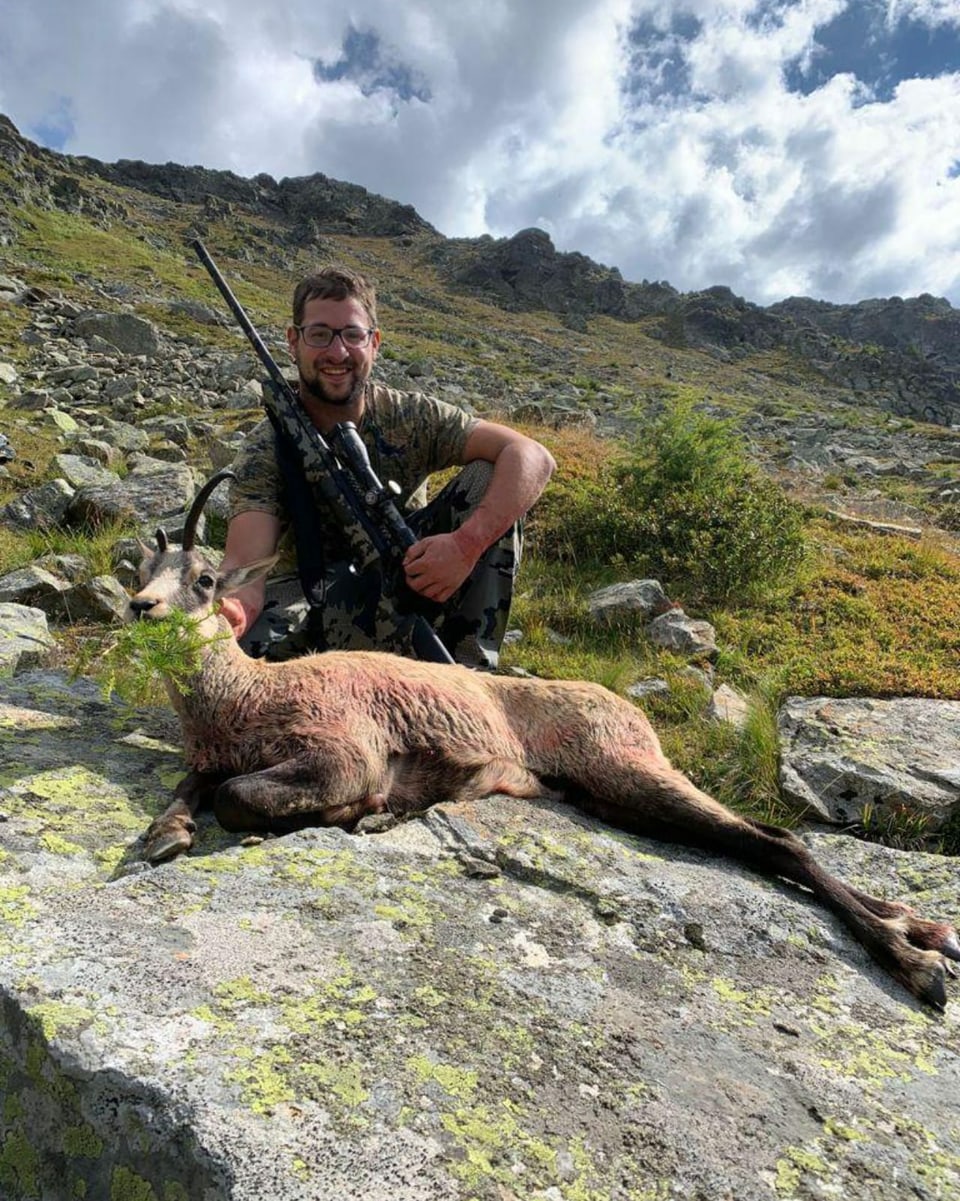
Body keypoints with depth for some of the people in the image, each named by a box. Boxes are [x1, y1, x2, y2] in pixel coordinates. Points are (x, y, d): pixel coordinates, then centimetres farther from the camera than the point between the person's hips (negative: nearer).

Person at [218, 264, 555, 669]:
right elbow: (246, 560, -23)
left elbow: (533, 457, -21)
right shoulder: (266, 449, -10)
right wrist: (232, 607, -49)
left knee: (491, 478, -20)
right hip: (319, 600, 0)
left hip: (412, 583, 1)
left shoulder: (411, 418, -10)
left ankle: (470, 667, -17)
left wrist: (468, 543, -38)